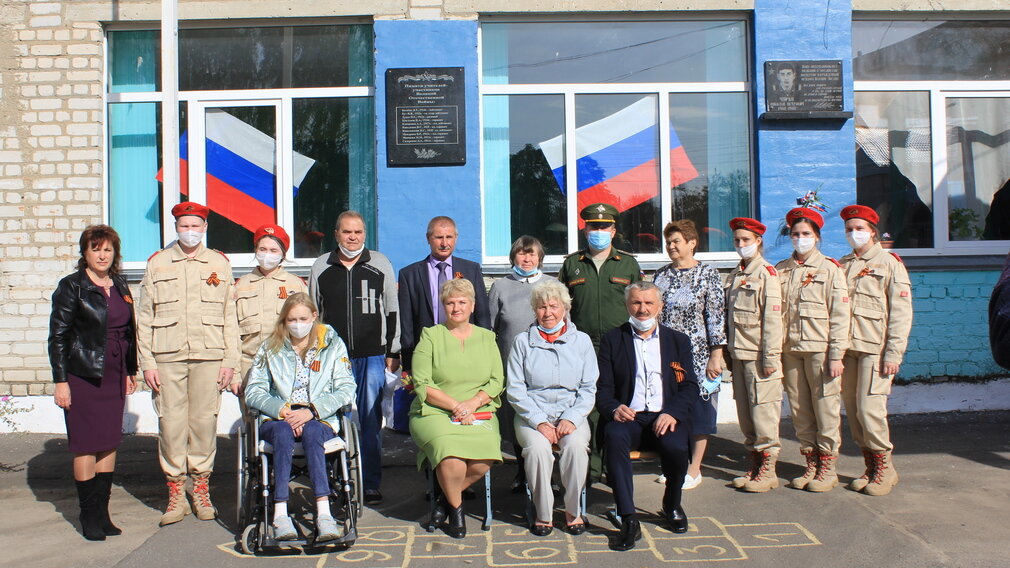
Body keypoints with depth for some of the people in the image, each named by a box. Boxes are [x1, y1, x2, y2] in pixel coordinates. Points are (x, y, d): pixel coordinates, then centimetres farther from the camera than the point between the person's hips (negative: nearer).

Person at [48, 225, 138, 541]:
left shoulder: (120, 286, 11)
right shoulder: (71, 287, -4)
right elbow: (58, 336, -6)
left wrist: (131, 371, 15)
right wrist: (60, 381, -11)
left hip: (114, 378, 5)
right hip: (83, 376, -5)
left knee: (110, 443, 7)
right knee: (86, 446, 0)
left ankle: (102, 511, 16)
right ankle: (89, 516, 11)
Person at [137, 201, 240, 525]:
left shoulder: (219, 263, 11)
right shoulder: (157, 263, 10)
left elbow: (230, 316, 9)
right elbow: (144, 318, 8)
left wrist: (229, 361, 2)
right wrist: (147, 362, 0)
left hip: (208, 356, 0)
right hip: (168, 356, 0)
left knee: (205, 421, 2)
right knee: (171, 423, -1)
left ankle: (201, 489, 15)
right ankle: (176, 494, 10)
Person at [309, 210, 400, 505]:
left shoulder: (380, 264, 5)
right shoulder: (321, 267, 7)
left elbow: (392, 311, 8)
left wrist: (394, 352, 6)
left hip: (372, 356, -1)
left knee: (371, 420, 1)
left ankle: (371, 483, 10)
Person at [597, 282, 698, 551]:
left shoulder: (678, 341, 16)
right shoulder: (612, 340, 12)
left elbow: (690, 386, 6)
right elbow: (603, 387, 5)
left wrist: (673, 413, -13)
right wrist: (614, 409, -18)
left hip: (665, 416, 1)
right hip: (628, 416, -1)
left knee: (676, 447, -31)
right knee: (615, 437, -35)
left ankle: (672, 506, 3)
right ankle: (629, 520, -32)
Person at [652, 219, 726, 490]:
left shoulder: (708, 275, -4)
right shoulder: (661, 275, 10)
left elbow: (716, 317, -7)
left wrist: (716, 356, -12)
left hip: (697, 356, -4)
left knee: (698, 410, 3)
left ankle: (694, 469, 14)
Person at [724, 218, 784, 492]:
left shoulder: (766, 273, -7)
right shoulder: (735, 275, 16)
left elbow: (772, 318, -12)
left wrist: (770, 357, -16)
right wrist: (728, 351, 14)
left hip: (758, 355, -7)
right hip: (738, 354, 7)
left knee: (763, 411, -4)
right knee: (745, 412, 11)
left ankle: (768, 469, 5)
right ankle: (754, 465, 21)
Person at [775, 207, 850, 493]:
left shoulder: (830, 269, 0)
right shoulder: (781, 270, 11)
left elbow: (840, 315, -3)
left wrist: (836, 355, -9)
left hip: (820, 350, -4)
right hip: (790, 349, 4)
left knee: (826, 409, 0)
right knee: (799, 410, 8)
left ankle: (827, 467, 10)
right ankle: (811, 464, 19)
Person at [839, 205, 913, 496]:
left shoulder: (889, 263, 0)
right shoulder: (842, 265, 14)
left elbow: (901, 313, -5)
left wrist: (893, 354, -11)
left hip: (874, 349, -5)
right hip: (846, 349, 5)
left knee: (869, 409, -10)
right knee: (853, 411, 6)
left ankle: (884, 468, 6)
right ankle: (870, 467, 18)